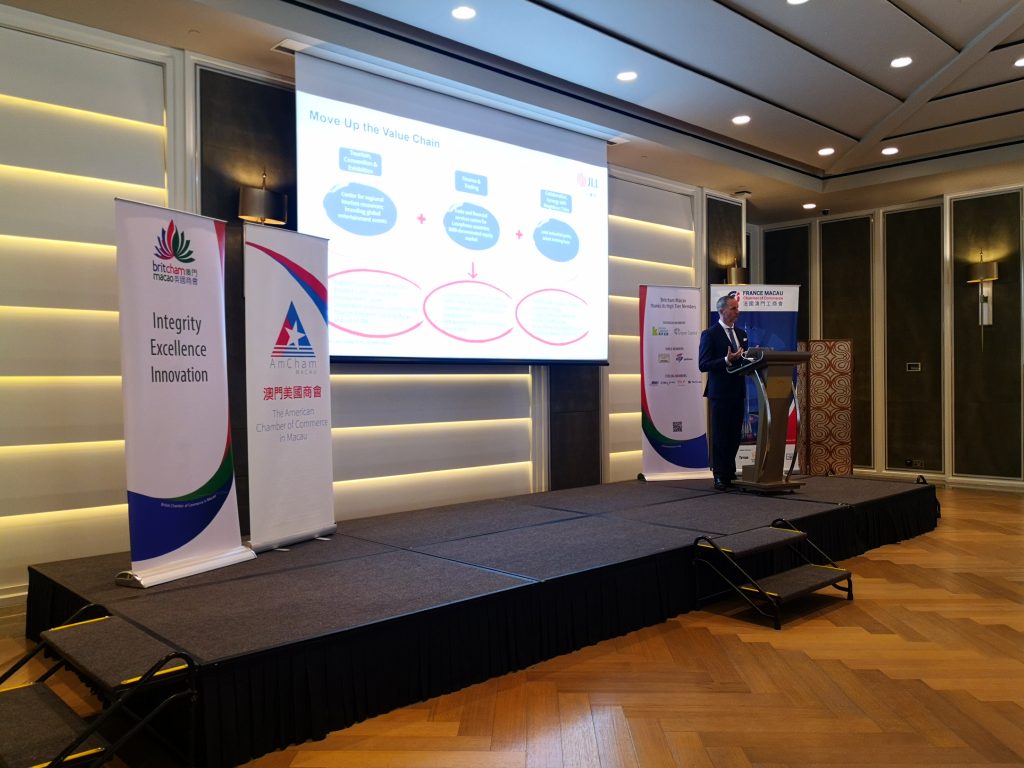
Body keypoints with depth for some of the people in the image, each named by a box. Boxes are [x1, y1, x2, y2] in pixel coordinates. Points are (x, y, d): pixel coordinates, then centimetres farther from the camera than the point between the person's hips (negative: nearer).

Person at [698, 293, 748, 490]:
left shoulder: (741, 333, 15)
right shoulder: (710, 334, -6)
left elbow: (744, 359, 20)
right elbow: (703, 365, -12)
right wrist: (727, 360, -24)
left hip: (738, 391, 6)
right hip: (720, 393, -6)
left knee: (735, 436, 9)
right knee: (720, 436, -1)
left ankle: (730, 473, 19)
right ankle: (720, 477, 5)